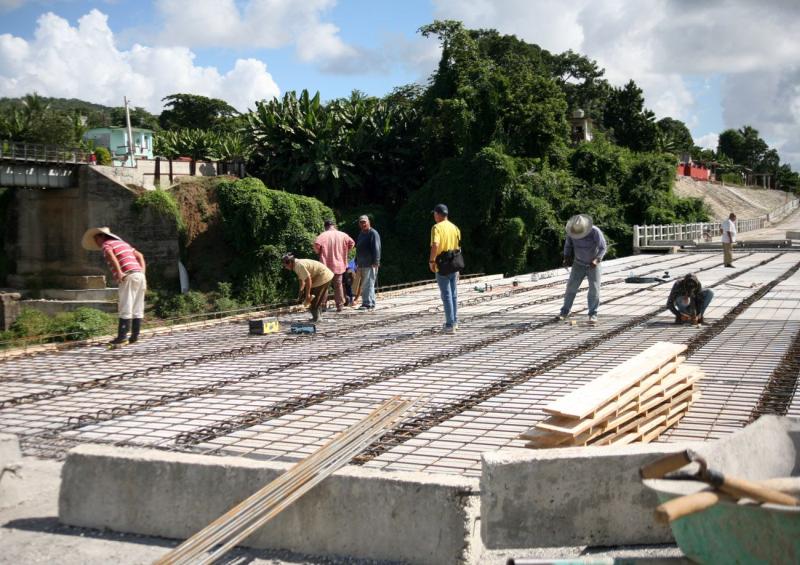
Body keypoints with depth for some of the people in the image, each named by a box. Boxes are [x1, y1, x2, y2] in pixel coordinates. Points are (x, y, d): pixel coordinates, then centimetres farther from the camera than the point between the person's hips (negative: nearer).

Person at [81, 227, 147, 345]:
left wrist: (119, 272, -24)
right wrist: (143, 275, 17)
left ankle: (122, 336, -9)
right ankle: (135, 336, 7)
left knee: (125, 309, -8)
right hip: (140, 276, 8)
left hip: (128, 277, -8)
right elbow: (140, 256, 24)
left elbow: (110, 255, -19)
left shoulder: (106, 245, 5)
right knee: (137, 310, 6)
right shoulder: (122, 243, 28)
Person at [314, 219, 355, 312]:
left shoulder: (323, 235, -9)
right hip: (339, 264, 3)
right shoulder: (342, 235, 2)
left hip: (326, 264, -3)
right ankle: (340, 305, 10)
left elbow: (316, 244, -23)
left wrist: (319, 252, -3)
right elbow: (352, 243, 3)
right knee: (338, 285, 12)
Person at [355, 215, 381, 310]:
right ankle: (366, 303, 16)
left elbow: (376, 249, -14)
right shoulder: (361, 234, 20)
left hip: (370, 264, -9)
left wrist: (375, 262, -20)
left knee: (368, 284, -11)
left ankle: (369, 304, -11)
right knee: (363, 285, 11)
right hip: (361, 264, 9)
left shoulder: (373, 233, -7)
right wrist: (357, 262, 21)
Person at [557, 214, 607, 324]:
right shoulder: (571, 231, -14)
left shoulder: (595, 231, -25)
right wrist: (566, 258, -13)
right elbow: (568, 245, 2)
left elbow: (602, 248, -20)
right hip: (578, 264, 3)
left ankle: (593, 315, -3)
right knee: (571, 287, -2)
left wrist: (596, 260, -35)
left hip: (593, 264, -3)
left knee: (594, 289, -10)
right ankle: (564, 312, 6)